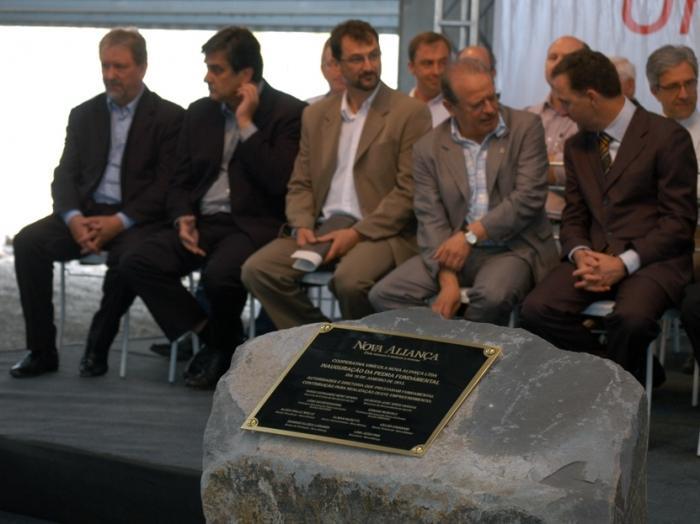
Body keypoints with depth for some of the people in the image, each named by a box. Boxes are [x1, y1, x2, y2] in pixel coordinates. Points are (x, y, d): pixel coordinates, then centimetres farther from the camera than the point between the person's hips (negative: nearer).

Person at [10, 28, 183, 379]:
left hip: (137, 218, -4)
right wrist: (74, 218, -14)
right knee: (28, 241, -22)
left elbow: (167, 185, -8)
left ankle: (98, 347, -16)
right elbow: (65, 175, 8)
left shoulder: (169, 117, 0)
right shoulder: (83, 114, 14)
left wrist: (118, 222, -20)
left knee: (129, 255, -37)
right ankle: (42, 351, -16)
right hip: (86, 213, 4)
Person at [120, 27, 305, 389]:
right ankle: (209, 337, -5)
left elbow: (279, 182, -16)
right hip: (204, 222, 6)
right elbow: (180, 181, 18)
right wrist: (183, 219, -4)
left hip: (255, 224, -6)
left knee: (219, 274, -35)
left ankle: (223, 345, -2)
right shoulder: (200, 112, 14)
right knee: (139, 264, -18)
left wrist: (246, 125, -14)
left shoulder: (289, 113, -4)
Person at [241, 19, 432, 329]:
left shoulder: (410, 113, 0)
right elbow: (300, 184, 17)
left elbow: (409, 189, -7)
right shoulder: (316, 115, 16)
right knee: (257, 269, -17)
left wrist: (358, 233, -15)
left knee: (350, 279, -35)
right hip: (322, 228, 5)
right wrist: (302, 225, -4)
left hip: (380, 231, -5)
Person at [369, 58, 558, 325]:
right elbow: (431, 219, -2)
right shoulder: (428, 148, 4)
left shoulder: (525, 127, -2)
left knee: (492, 295, -35)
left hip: (514, 247, -3)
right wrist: (448, 279, -17)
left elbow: (529, 198, -10)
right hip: (457, 251, 3)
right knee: (385, 295, -16)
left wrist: (471, 235, -16)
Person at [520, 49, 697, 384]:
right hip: (594, 256, 5)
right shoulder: (577, 146, 16)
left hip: (651, 259, -5)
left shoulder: (667, 137, -4)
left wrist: (624, 263, -18)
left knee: (631, 318, -37)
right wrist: (580, 253, -7)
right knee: (536, 311, -22)